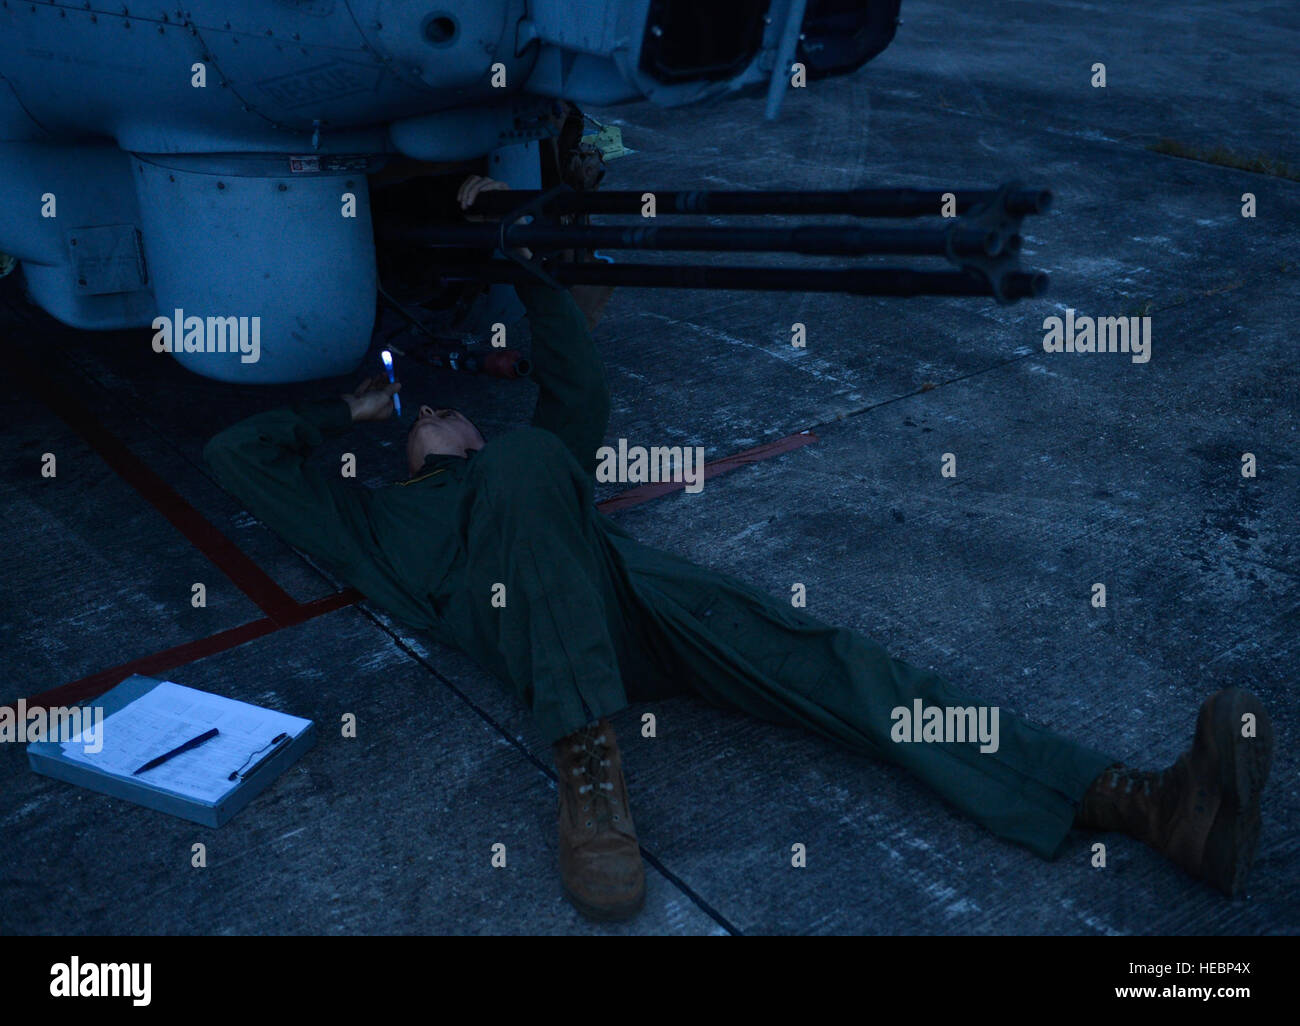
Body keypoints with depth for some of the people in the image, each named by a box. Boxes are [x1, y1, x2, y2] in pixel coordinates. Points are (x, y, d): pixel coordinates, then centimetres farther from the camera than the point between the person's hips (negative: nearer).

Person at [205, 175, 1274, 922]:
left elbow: (579, 381, 34)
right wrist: (353, 407, 42)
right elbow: (239, 452, 35)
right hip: (538, 624, -3)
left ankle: (1154, 807, -36)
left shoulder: (526, 464, 41)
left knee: (829, 662, -21)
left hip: (637, 585, 3)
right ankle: (589, 766, -42)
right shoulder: (377, 516, 35)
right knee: (528, 463, -32)